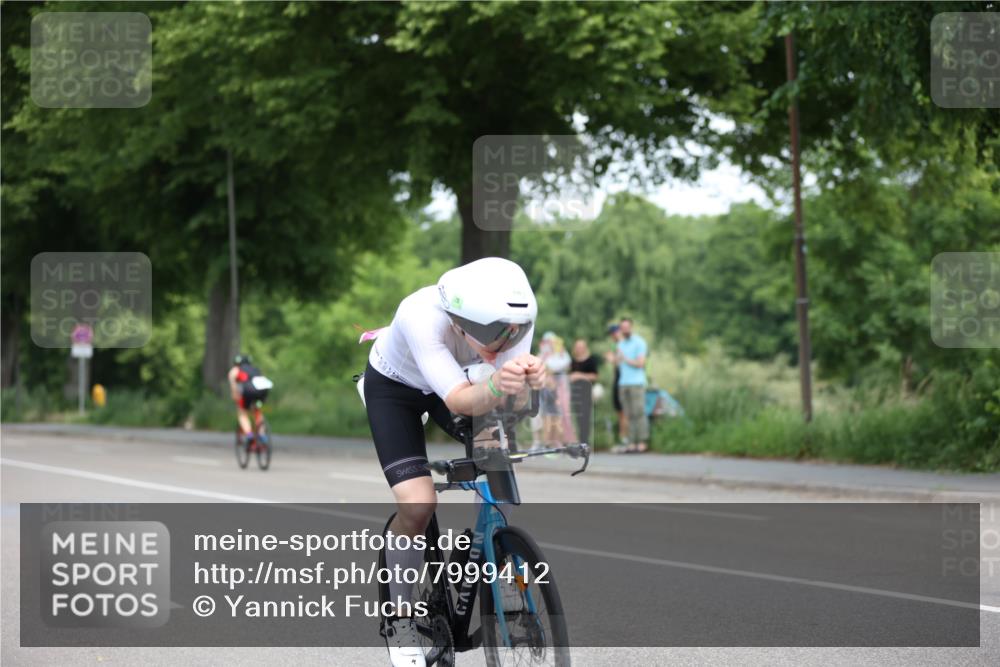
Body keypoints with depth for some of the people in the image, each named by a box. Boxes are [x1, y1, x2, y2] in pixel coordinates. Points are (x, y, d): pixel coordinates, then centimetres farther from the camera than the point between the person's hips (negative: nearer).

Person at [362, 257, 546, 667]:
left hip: (449, 382, 5)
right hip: (394, 387, -5)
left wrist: (530, 380, -55)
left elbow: (510, 398, -32)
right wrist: (496, 386, -68)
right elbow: (460, 402, -46)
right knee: (418, 505, -20)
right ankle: (399, 621, -1)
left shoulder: (514, 318, -30)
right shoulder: (422, 316, -42)